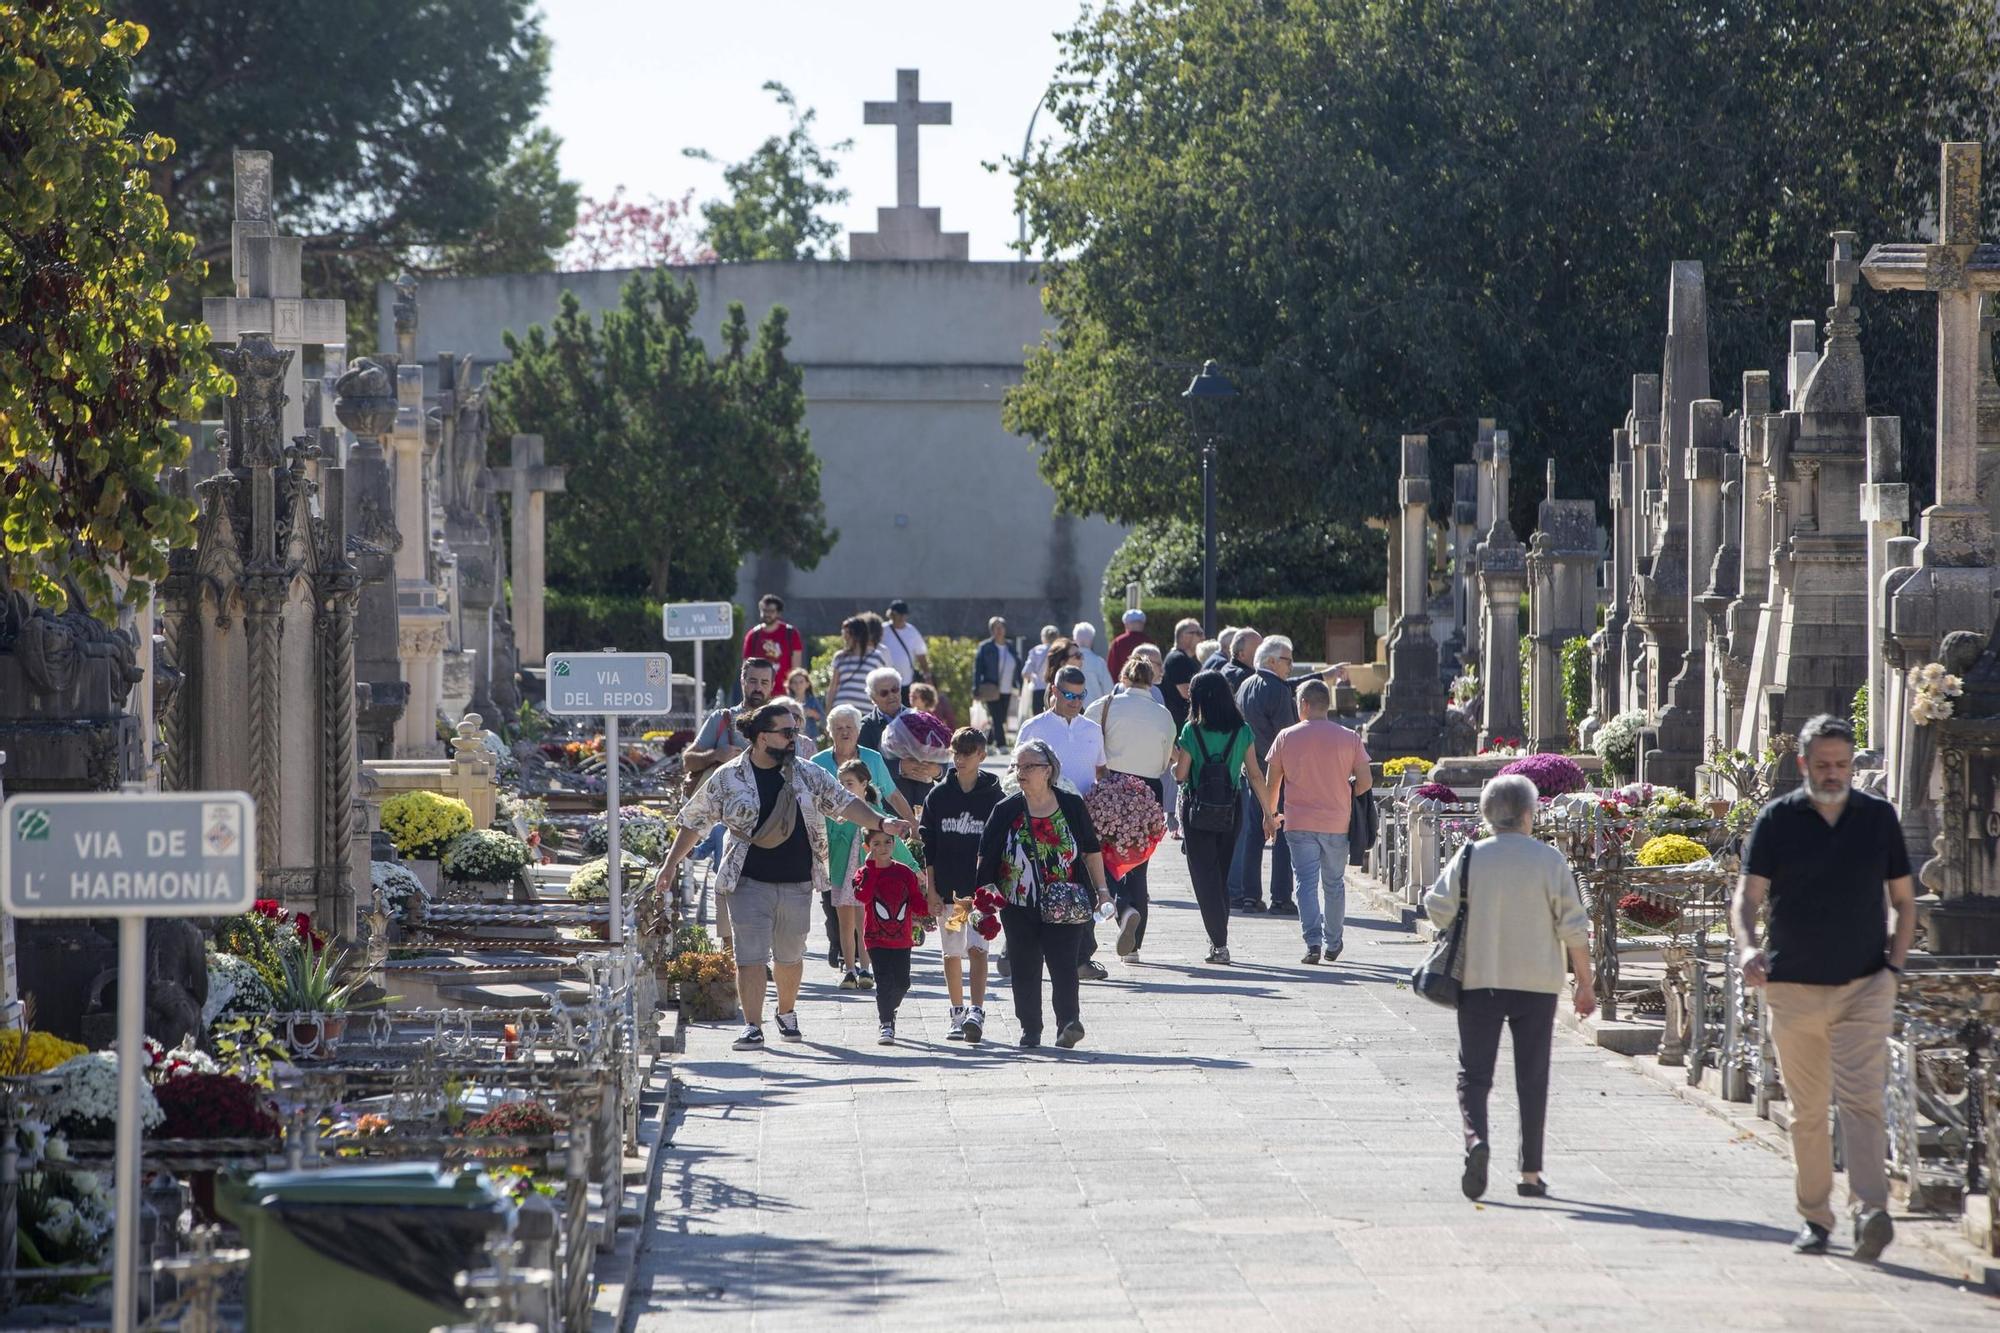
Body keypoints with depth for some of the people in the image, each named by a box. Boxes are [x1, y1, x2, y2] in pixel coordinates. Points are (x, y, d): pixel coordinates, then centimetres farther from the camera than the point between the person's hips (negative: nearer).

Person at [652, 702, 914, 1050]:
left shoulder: (808, 776, 4)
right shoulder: (729, 779, -1)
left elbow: (843, 803, 0)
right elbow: (694, 821, 6)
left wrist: (881, 823, -14)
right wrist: (672, 863, 3)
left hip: (796, 884, 3)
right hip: (749, 882, -3)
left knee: (790, 955, 13)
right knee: (751, 956, -9)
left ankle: (787, 1012, 36)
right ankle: (753, 1027, -7)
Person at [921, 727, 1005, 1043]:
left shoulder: (993, 797, 0)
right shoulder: (938, 796, 5)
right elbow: (927, 847, 5)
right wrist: (932, 891, 0)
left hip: (981, 889, -3)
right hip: (947, 890, 3)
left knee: (977, 949, -14)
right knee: (951, 953, 9)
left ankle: (976, 1013, -21)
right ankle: (958, 1015, 19)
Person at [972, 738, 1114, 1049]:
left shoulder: (1071, 805, 2)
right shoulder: (1006, 811, 2)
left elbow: (1091, 850, 10)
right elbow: (986, 856, 3)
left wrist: (1101, 890, 10)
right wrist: (986, 888, -10)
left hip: (1064, 903, -2)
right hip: (1019, 905, 2)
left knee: (1063, 963, -14)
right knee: (1025, 967, 5)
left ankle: (1068, 1023, -15)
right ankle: (1030, 1029, 14)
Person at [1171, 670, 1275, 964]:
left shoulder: (1192, 732, -12)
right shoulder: (1242, 731, -2)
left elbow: (1180, 775, -8)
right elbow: (1255, 774, 0)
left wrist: (1174, 756, 12)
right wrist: (1268, 810, 6)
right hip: (1231, 810, 4)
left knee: (1205, 876, 0)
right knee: (1221, 874, 18)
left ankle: (1219, 943, -9)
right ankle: (1219, 938, 23)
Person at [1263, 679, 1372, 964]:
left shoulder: (1286, 737, -2)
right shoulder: (1348, 738, -2)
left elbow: (1272, 781, 4)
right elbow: (1364, 781, -3)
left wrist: (1270, 815, 19)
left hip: (1299, 823, -1)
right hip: (1337, 823, 1)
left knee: (1306, 882, -1)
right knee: (1334, 883, 15)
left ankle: (1313, 941, -17)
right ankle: (1332, 945, 23)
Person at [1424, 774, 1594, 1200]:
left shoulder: (1470, 857, -2)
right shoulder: (1550, 861, -4)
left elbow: (1438, 908, -8)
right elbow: (1574, 928, -5)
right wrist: (1585, 984, 3)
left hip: (1479, 980, 0)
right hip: (1537, 984, 0)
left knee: (1474, 1073, 5)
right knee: (1532, 1080, 8)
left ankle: (1475, 1137, -22)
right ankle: (1530, 1173, 9)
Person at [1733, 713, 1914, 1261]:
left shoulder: (1879, 817, 7)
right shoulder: (1776, 819, 2)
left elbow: (1904, 899, 14)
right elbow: (1748, 894, -4)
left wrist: (1894, 965, 2)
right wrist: (1747, 947, -23)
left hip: (1865, 986, -1)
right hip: (1794, 986, 1)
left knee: (1862, 1098, -14)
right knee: (1807, 1109, 7)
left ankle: (1870, 1211, -24)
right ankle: (1815, 1217, 17)